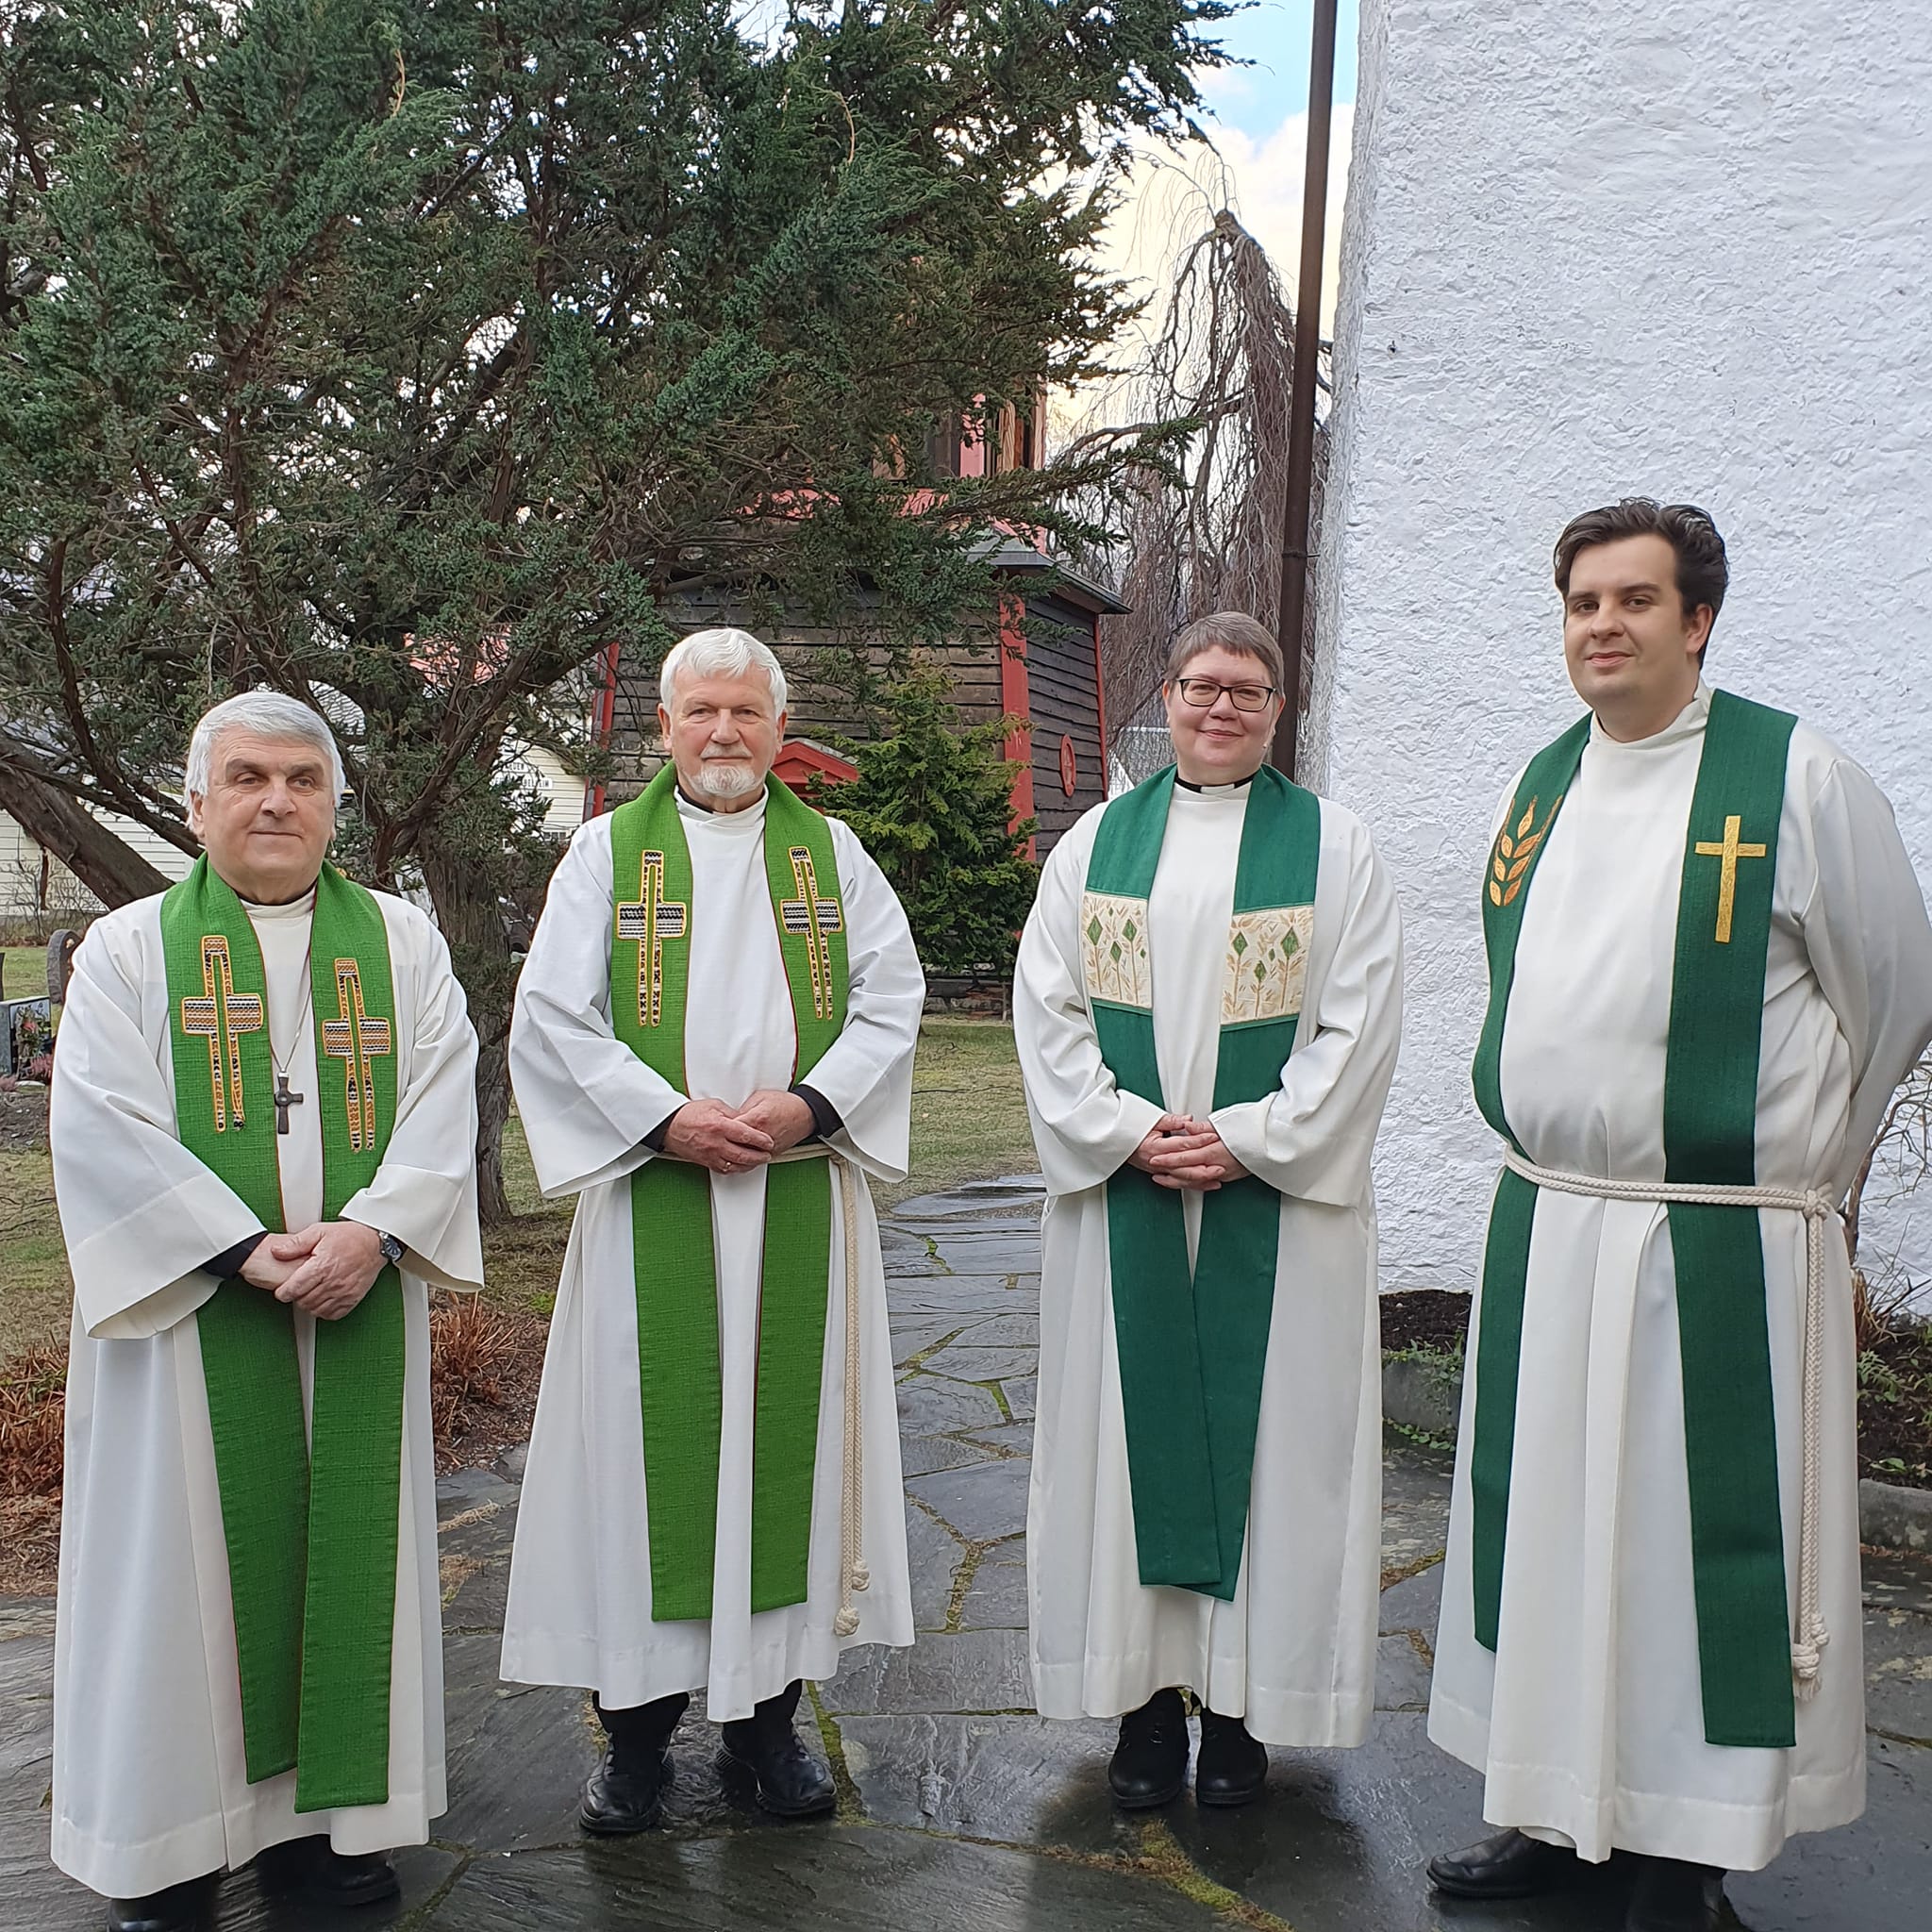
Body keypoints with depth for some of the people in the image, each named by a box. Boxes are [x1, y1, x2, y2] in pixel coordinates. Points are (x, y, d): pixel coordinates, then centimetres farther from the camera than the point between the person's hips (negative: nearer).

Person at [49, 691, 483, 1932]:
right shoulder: (129, 948, 2)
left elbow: (443, 1104, 0)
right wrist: (245, 1250, -16)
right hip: (188, 1311, -2)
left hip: (359, 1310, 2)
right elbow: (103, 1129, -7)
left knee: (346, 1546, 7)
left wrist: (371, 1232, -16)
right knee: (184, 1550, 4)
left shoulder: (401, 940, 8)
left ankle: (327, 1813, 20)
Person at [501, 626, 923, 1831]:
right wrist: (665, 1117, -13)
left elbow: (892, 995, 4)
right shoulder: (607, 853, 7)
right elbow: (553, 1015, -1)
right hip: (651, 1197, -1)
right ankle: (640, 1723, 14)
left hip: (802, 1199, 2)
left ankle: (769, 1710, 18)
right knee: (648, 1439, 1)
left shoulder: (833, 855, 11)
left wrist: (812, 1106, -11)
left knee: (788, 1435, 5)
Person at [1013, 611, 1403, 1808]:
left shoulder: (1333, 846, 3)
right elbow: (1049, 1006, 3)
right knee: (1133, 1429, 5)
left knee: (1263, 1433, 3)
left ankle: (1242, 1705, 15)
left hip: (1280, 1203, -1)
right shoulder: (1099, 842, 8)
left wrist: (1246, 1138, -13)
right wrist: (1130, 1131, -10)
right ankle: (1148, 1697, 17)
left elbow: (1360, 1024, -3)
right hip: (1122, 1194, 2)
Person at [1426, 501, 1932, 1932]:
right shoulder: (1538, 786, 8)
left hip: (1723, 1252, -6)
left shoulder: (1796, 775, -9)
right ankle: (1558, 1812, 31)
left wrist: (1795, 1158, 12)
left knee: (1705, 1544, 3)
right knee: (1546, 1528, 14)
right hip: (1543, 1236, 6)